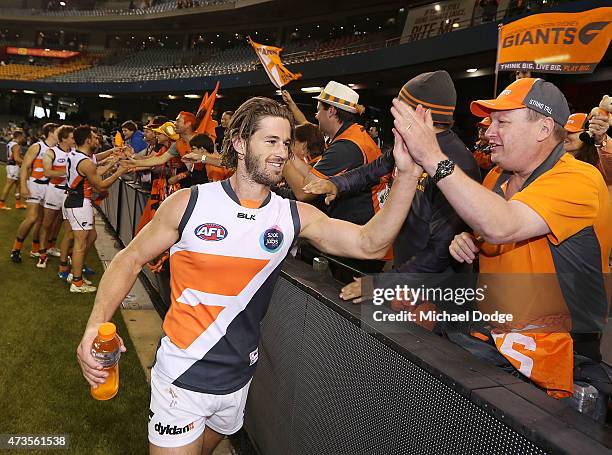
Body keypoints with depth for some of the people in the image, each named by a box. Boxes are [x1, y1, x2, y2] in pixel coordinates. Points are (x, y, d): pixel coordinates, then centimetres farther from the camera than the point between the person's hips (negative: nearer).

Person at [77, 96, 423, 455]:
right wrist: (97, 323, -20)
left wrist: (407, 173, -28)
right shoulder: (189, 204, -12)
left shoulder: (295, 217, -7)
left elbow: (370, 244, -16)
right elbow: (131, 259, -5)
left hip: (239, 379, 4)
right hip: (182, 376, -3)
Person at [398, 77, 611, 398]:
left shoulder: (578, 180, -17)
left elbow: (501, 227, -34)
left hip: (547, 357, -7)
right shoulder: (496, 177, 7)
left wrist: (433, 158, -34)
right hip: (488, 335, 7)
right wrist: (467, 243, -3)